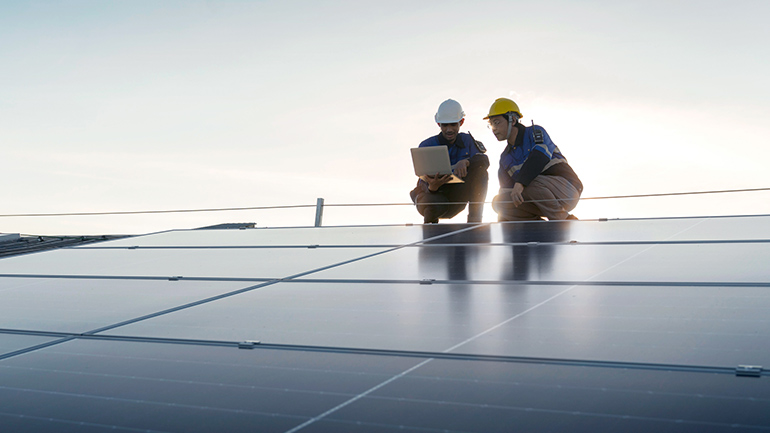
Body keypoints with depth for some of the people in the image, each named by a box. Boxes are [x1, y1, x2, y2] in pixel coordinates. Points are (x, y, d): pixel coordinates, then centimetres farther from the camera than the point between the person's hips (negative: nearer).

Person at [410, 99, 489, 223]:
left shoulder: (467, 141, -1)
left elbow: (484, 160, -20)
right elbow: (425, 184, -19)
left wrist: (465, 162, -41)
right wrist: (433, 186, -45)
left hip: (456, 199, 3)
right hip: (431, 194, -3)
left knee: (479, 168, -20)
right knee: (437, 203, -41)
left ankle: (474, 219, -22)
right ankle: (429, 222, -1)